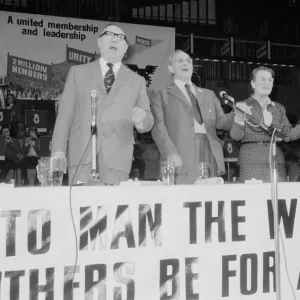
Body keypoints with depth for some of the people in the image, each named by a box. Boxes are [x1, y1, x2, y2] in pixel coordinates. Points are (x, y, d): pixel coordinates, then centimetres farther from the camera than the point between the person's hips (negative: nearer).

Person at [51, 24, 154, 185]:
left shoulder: (136, 80, 16)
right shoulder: (78, 72, 14)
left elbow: (148, 122, 13)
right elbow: (65, 113, 8)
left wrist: (141, 118, -11)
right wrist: (58, 151, -3)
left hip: (117, 160, 1)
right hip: (81, 155, 0)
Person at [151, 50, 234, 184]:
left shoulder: (209, 94, 26)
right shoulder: (162, 95, 13)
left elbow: (220, 122, 16)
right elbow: (158, 128, 1)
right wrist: (170, 153, -15)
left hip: (210, 155, 4)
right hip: (182, 160, -3)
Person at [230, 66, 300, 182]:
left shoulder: (279, 108, 16)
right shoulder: (242, 106, 5)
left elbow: (288, 135, 11)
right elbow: (235, 136, -4)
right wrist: (239, 117, -20)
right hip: (251, 160, -3)